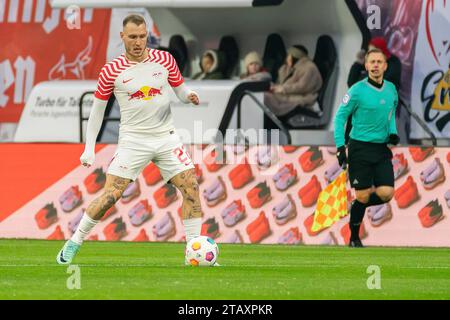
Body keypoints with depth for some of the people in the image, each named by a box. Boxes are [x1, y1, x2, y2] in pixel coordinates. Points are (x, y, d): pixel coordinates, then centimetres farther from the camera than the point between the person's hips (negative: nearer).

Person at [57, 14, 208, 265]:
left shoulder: (164, 60, 1)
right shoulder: (112, 70, -3)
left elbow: (180, 90, 13)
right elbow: (98, 108, 5)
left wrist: (189, 96, -13)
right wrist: (89, 148, 2)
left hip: (166, 136, 2)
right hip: (133, 139, -2)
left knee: (191, 186, -10)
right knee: (111, 195, -11)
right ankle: (74, 243, 5)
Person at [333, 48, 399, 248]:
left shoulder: (391, 89, 5)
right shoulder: (357, 90, -11)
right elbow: (340, 116, -5)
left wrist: (392, 132, 3)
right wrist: (340, 146, -11)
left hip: (382, 149, 4)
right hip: (360, 149, -4)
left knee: (386, 194, -8)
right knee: (362, 196, -3)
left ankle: (358, 206, 23)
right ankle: (354, 237, 18)